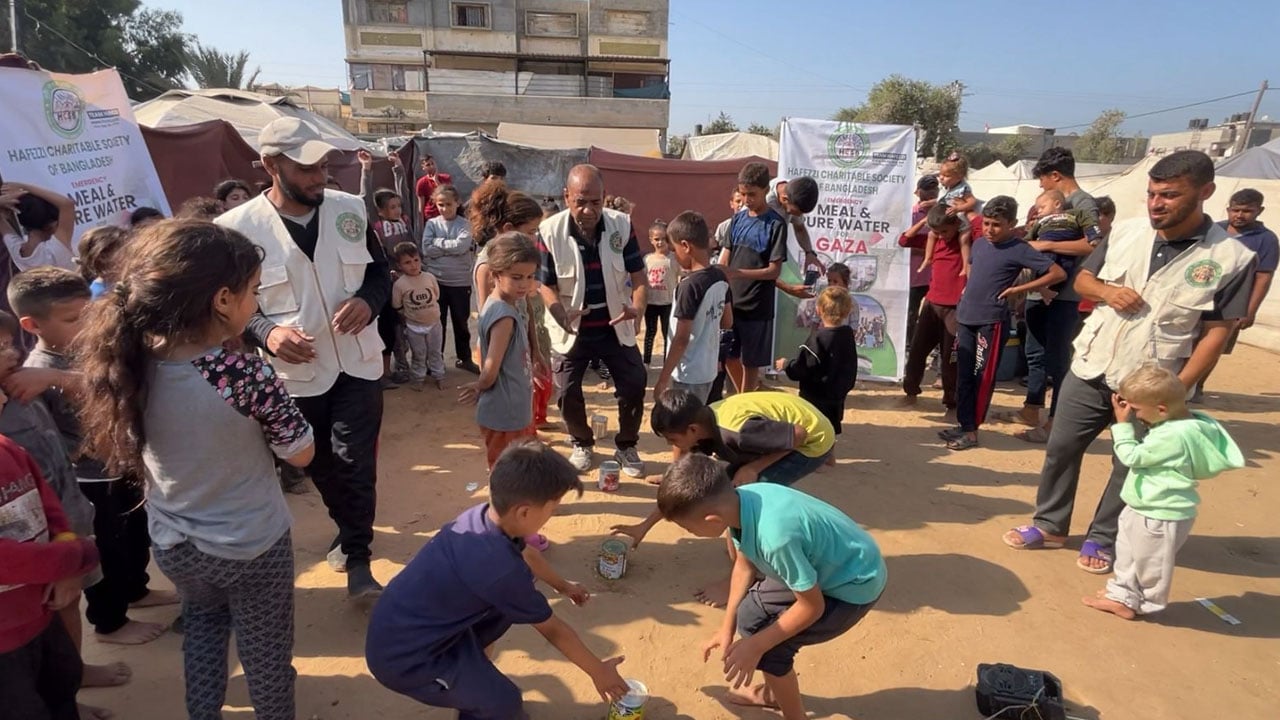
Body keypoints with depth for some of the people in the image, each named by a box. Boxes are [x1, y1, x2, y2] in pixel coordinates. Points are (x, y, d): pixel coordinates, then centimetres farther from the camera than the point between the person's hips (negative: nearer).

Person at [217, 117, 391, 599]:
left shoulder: (351, 209, -2)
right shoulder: (238, 228, -12)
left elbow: (380, 273, 7)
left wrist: (367, 301, -16)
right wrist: (267, 332, -24)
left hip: (358, 363, 1)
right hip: (296, 373, -1)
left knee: (356, 464, -1)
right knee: (321, 467, 17)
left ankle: (357, 557, 18)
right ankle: (350, 529, 45)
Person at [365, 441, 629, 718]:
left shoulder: (482, 514, -7)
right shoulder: (501, 568, -31)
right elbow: (552, 629, -15)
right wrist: (598, 671, 1)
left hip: (399, 626, 9)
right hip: (403, 656, -8)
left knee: (507, 606, 13)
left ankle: (477, 675, 29)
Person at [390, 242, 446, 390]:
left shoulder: (429, 277, -6)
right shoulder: (399, 284, -14)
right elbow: (397, 307, -5)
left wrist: (428, 310, 4)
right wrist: (409, 315, 0)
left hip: (434, 323, 2)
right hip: (414, 327, -2)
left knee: (435, 352, 16)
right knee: (418, 355, 11)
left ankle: (438, 376, 30)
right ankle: (419, 378, 27)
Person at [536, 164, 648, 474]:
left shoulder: (622, 225, -12)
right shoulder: (549, 231, -17)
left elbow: (638, 275, -7)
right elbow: (546, 285, -11)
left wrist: (638, 307, -28)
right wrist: (562, 316, -31)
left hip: (615, 325, 1)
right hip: (571, 329, -1)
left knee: (635, 383, 0)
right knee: (568, 391, 2)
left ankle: (626, 446, 23)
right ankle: (582, 444, 31)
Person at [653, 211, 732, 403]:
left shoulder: (689, 285, -22)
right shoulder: (720, 277, 1)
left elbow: (681, 339, -21)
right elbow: (727, 322, 11)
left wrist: (662, 379, -14)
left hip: (687, 376, -7)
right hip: (708, 370, 8)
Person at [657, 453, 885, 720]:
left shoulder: (776, 536, -39)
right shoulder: (738, 502, -16)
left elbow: (812, 606, -23)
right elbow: (745, 565, 2)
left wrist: (756, 645, -14)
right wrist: (727, 628, 4)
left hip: (855, 584, -8)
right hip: (826, 560, 8)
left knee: (757, 629, -9)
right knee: (749, 611, 12)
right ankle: (774, 693, 34)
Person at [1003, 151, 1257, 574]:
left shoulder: (1232, 258, -12)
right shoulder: (1125, 232, -2)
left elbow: (1217, 332, -9)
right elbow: (1082, 279, 10)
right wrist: (1107, 291, -13)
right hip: (1089, 370, 4)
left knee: (1129, 469, 11)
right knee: (1060, 449, 12)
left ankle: (1101, 540, 30)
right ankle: (1049, 525, 30)